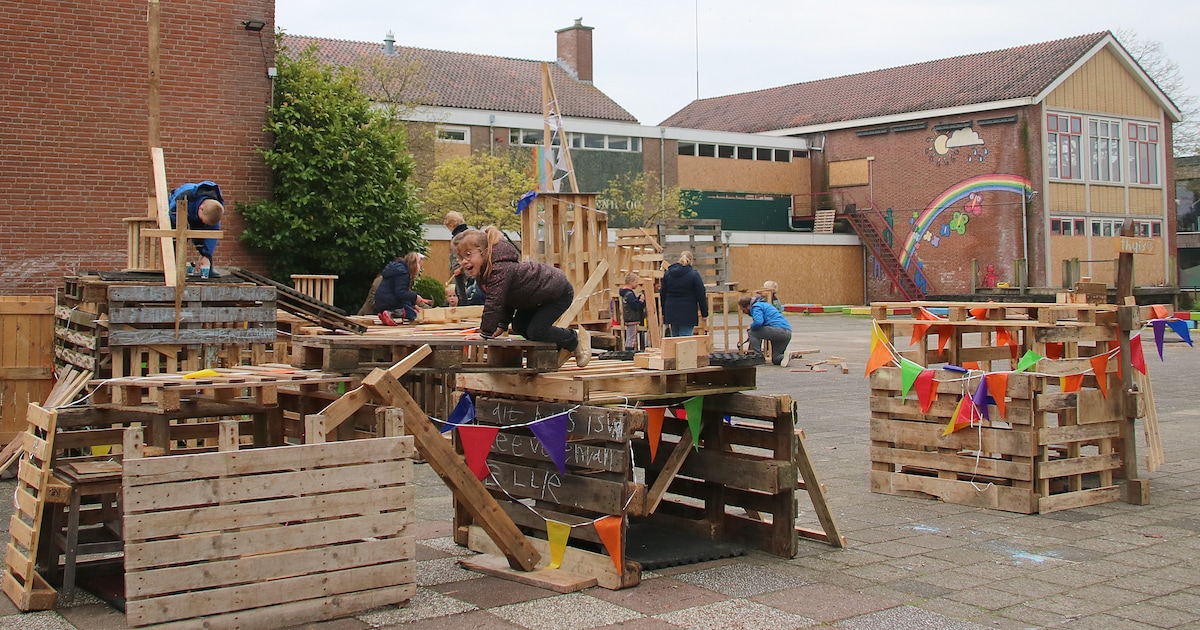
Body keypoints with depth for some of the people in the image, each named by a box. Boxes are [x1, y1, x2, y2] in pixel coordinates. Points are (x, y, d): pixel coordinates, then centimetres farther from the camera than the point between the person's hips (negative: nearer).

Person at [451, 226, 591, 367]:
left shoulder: (500, 269, -35)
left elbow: (494, 303, -36)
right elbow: (506, 298, 8)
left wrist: (485, 334, -29)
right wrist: (502, 326, 2)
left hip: (560, 292, -10)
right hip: (539, 295, 10)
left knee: (535, 331, -15)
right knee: (519, 326, 10)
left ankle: (575, 338, 10)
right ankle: (559, 347, 28)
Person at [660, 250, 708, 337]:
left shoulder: (667, 274, 7)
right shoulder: (694, 275, -7)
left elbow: (663, 294, 12)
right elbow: (701, 296, -5)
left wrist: (664, 312, 20)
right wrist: (704, 313, 3)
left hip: (671, 312, 5)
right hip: (688, 314, -4)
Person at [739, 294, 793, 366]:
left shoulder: (756, 307, -3)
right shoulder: (763, 304, 29)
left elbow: (758, 322, -21)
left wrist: (751, 327, -1)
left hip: (778, 330, -10)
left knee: (752, 333, -1)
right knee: (776, 359, 20)